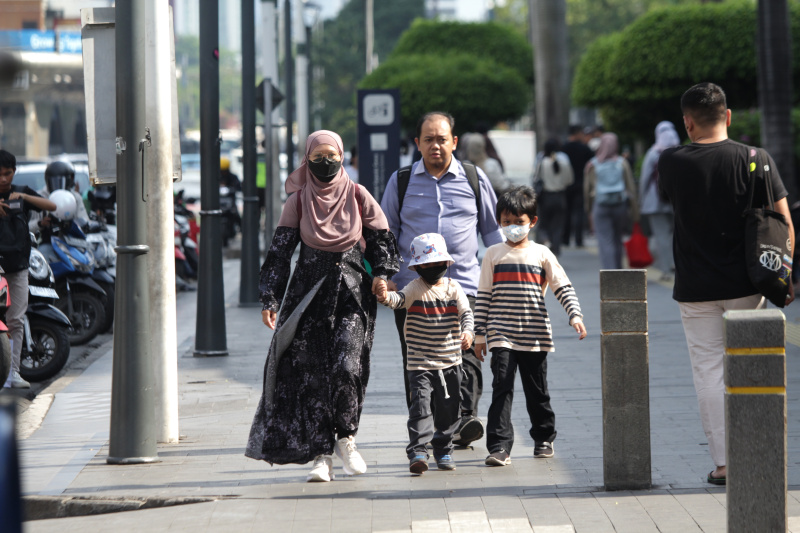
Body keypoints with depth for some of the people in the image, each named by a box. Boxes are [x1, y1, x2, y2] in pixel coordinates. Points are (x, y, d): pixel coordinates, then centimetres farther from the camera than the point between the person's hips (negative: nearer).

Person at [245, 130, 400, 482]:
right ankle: (321, 455, 2)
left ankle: (346, 439, 6)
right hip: (309, 293, 1)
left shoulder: (358, 196, 4)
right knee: (311, 373, -4)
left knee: (347, 367, -16)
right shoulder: (298, 201, 5)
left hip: (352, 292, -1)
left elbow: (381, 241, 10)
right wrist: (270, 299, -3)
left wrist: (382, 276, -7)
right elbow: (279, 250, 4)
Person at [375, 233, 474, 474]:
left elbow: (466, 312, -3)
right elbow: (400, 299, -22)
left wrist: (467, 331, -24)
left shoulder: (453, 288, 4)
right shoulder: (416, 288, -5)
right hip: (420, 363, -3)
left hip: (450, 362, 3)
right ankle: (417, 451, -19)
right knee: (421, 404, -15)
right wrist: (385, 297, -46)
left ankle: (443, 449, 25)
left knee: (448, 409, 10)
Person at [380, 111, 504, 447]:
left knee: (465, 356, -14)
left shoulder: (474, 179, 10)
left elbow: (492, 229, 17)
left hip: (463, 284, -1)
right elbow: (386, 233, 15)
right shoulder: (401, 181, 11)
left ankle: (465, 419, -21)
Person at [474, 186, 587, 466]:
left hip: (535, 336, 1)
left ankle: (544, 438, 29)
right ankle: (499, 446, -16)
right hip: (502, 336, -1)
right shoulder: (493, 255, 5)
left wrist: (575, 315, -13)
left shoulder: (542, 254, 5)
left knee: (537, 391, 11)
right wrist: (479, 335, 4)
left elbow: (563, 288, 3)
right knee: (502, 389, -12)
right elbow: (483, 297, 6)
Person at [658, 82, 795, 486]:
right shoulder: (755, 160, -6)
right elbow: (784, 222, -5)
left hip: (695, 289, -1)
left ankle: (723, 463, 3)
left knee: (708, 371, 5)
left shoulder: (672, 162, -5)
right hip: (746, 285, 1)